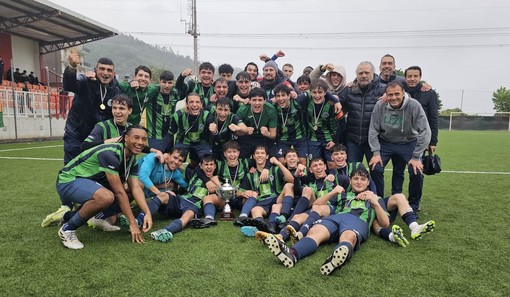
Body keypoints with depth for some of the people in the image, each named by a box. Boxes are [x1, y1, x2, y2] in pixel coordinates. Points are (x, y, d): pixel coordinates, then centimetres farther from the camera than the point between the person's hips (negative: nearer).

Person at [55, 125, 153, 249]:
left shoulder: (132, 159, -2)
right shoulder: (110, 154, -29)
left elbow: (135, 187, -7)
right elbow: (119, 192, -29)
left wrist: (147, 213, -21)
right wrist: (133, 223, -26)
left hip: (90, 180, 9)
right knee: (106, 197, -37)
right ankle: (67, 230, -14)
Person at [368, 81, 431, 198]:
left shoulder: (414, 105, -22)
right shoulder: (380, 105, -17)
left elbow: (424, 132, -19)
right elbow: (373, 131, -8)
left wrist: (416, 157, -19)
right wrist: (376, 153, -13)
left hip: (409, 143, -1)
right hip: (385, 143, 1)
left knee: (416, 171, -15)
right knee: (375, 168, -14)